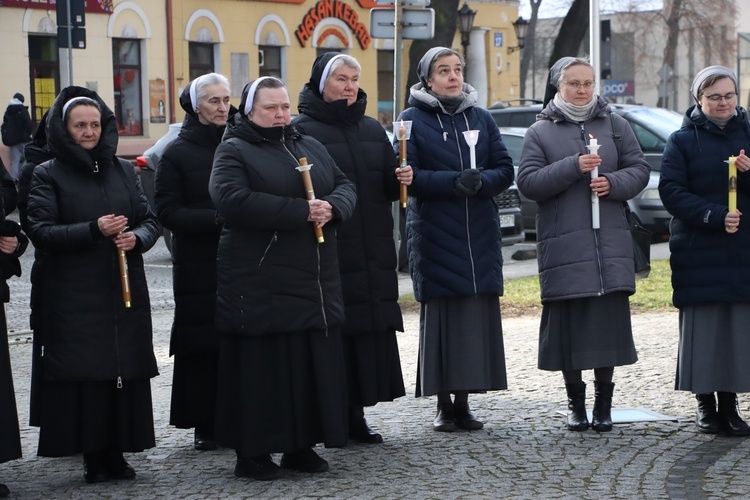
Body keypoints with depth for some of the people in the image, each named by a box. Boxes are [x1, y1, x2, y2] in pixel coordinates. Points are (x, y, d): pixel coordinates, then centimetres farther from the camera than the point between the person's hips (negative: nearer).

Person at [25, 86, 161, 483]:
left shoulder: (123, 170, 14)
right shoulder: (48, 175, 2)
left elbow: (150, 219, 13)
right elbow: (40, 232, -7)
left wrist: (138, 237, -10)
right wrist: (94, 230, -18)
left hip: (125, 291, 3)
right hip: (75, 297, -3)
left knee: (126, 369, -1)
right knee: (85, 372, -6)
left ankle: (116, 453, 7)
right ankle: (94, 456, 1)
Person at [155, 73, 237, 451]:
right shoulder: (178, 153, 3)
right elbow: (168, 211, -4)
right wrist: (216, 218, -15)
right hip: (199, 264, -2)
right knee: (202, 343, -2)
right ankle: (205, 425, 7)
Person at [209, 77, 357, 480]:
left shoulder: (310, 147, 18)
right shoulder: (233, 151, -2)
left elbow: (345, 187, 14)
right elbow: (233, 200, -19)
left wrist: (331, 208, -11)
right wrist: (301, 211, -20)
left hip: (315, 281, 6)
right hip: (259, 284, -6)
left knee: (313, 364, 7)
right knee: (262, 367, -4)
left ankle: (301, 446, 17)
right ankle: (252, 452, 4)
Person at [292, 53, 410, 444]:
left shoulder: (371, 130, 17)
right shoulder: (302, 130, -3)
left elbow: (389, 188, 19)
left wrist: (401, 179, -1)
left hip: (372, 253, 6)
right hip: (326, 250, -6)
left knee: (370, 331, 4)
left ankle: (355, 415, 12)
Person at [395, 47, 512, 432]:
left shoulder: (481, 118, 13)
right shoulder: (412, 119, 2)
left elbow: (505, 170, 7)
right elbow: (407, 176, -8)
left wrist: (481, 181, -15)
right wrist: (454, 182, -20)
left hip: (480, 237, 3)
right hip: (434, 237, -3)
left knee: (477, 318, 0)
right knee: (438, 318, -3)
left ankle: (463, 401, 9)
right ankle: (443, 404, 5)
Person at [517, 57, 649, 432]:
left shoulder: (615, 125, 12)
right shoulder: (540, 132, 6)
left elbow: (639, 170, 10)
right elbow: (528, 182, -4)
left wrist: (613, 183, -10)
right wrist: (573, 167, -14)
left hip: (610, 243, 2)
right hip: (562, 243, -1)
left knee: (609, 319, -1)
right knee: (568, 320, 0)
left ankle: (604, 401, 10)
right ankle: (575, 400, 13)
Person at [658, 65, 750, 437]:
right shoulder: (682, 141, 4)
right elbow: (671, 193, -5)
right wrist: (715, 216, -16)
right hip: (698, 253, -2)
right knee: (702, 326, -3)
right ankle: (705, 403, 7)